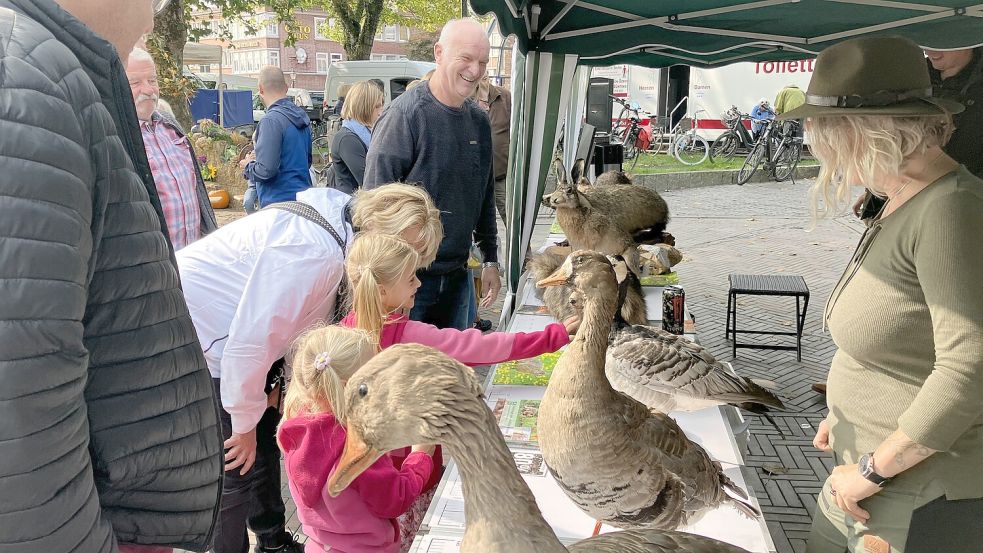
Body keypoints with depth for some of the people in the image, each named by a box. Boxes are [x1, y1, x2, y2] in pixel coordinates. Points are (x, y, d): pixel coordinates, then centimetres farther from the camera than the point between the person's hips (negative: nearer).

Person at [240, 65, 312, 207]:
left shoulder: (271, 120, -17)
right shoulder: (301, 115, 9)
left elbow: (266, 170, -22)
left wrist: (248, 166, 1)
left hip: (279, 201, -8)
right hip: (303, 198, 8)